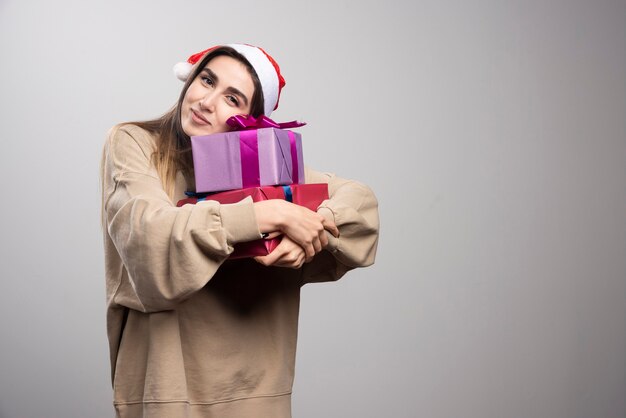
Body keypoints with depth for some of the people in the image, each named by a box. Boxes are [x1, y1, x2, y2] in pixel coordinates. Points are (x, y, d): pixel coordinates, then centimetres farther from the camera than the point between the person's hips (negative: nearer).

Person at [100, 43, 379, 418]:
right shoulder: (133, 145, -4)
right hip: (166, 378, -3)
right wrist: (272, 215, -26)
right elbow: (149, 232, -22)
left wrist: (311, 234, -24)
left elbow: (360, 199, -3)